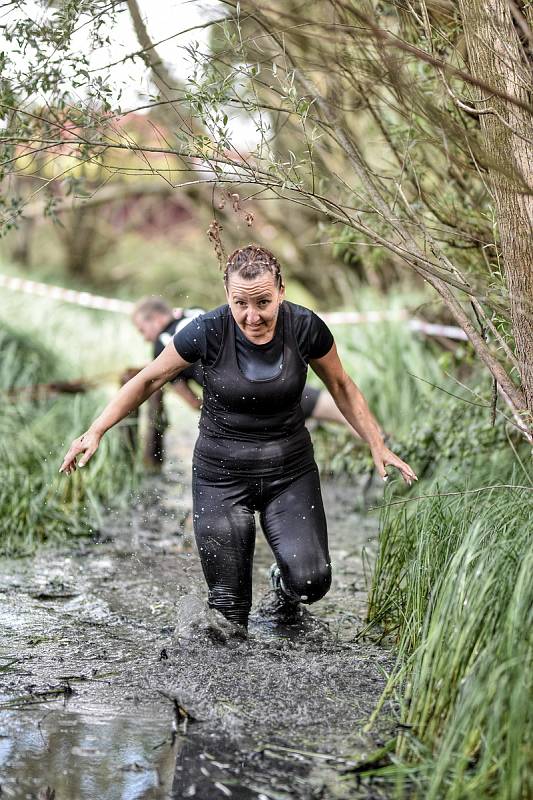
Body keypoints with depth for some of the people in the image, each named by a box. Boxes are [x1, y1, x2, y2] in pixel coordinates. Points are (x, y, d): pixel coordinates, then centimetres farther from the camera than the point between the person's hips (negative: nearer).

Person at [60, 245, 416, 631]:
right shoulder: (208, 331, -17)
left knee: (311, 582, -15)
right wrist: (95, 432, -9)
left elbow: (342, 387, 5)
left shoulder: (305, 327, -13)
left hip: (290, 468, 1)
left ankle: (283, 584, 21)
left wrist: (379, 446, 2)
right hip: (222, 472, -1)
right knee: (228, 604, -3)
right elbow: (148, 381, -4)